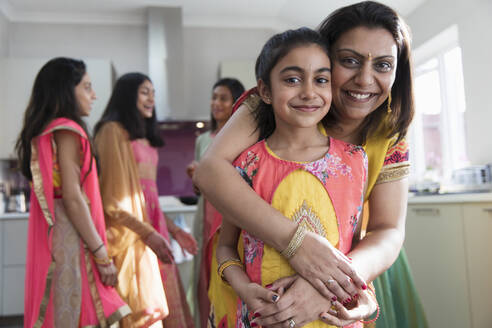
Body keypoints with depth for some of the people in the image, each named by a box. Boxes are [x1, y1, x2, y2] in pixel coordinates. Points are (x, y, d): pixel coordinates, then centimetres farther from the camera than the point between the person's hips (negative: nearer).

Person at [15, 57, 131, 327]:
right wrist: (102, 254, -15)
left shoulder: (43, 131, 15)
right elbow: (72, 198, -19)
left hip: (51, 238, 9)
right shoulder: (66, 131, -11)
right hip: (71, 237, -9)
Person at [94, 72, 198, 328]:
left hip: (152, 222, 8)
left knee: (161, 302, 8)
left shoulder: (144, 137, 19)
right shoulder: (113, 130, -5)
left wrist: (173, 229, 15)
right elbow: (112, 197, -13)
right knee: (140, 304, -3)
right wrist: (147, 233, -18)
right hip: (130, 230, -8)